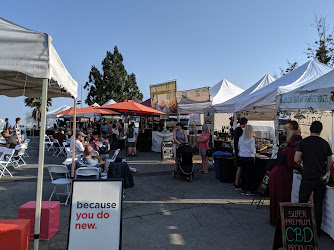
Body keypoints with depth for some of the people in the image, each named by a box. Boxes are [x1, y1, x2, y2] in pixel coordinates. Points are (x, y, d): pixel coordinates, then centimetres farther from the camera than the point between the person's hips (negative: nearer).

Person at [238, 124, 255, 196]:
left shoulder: (240, 138, 3)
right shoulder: (252, 139, -12)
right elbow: (252, 150, -14)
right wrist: (254, 151, 6)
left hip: (241, 157, 5)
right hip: (249, 157, -5)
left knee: (243, 173, 13)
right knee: (249, 174, 4)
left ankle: (243, 189, 20)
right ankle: (248, 190, 7)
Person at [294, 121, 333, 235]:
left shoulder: (303, 142, -7)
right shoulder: (325, 143, 3)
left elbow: (296, 159, -14)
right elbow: (330, 162, 8)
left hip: (307, 178, -3)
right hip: (321, 179, 3)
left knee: (303, 203, 9)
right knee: (318, 204, 11)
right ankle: (317, 229, 19)